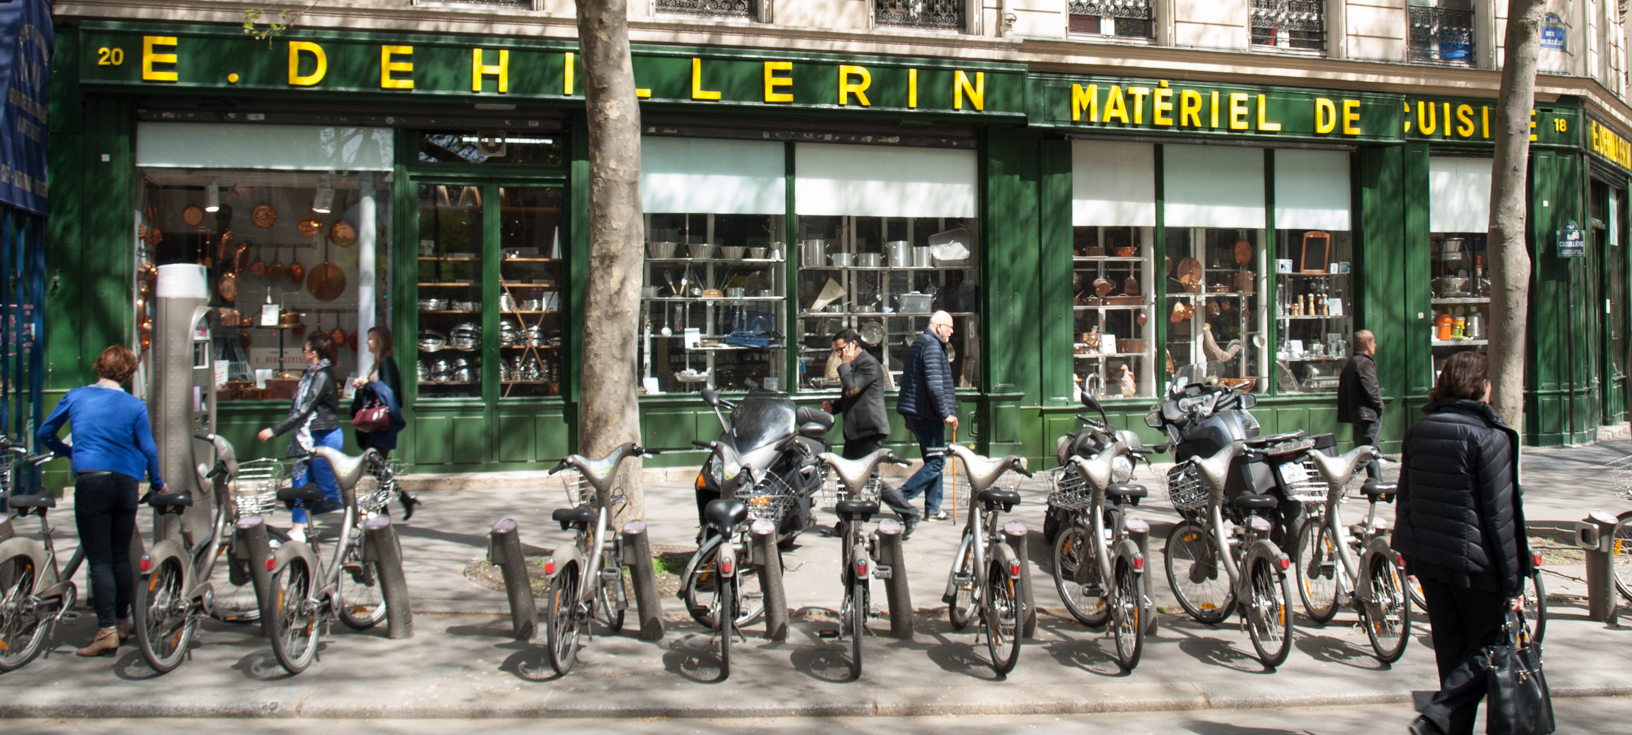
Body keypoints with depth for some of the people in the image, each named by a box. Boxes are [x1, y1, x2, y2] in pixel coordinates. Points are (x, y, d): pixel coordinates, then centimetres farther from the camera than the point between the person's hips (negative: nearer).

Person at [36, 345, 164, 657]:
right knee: (121, 556, 13)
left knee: (99, 560, -3)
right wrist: (157, 484, 18)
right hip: (126, 482, 2)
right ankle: (122, 624, 22)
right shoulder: (135, 406, 4)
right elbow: (148, 449, 3)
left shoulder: (75, 397, 7)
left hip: (90, 481, -2)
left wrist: (69, 453, 34)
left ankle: (107, 631, -10)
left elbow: (43, 434, 17)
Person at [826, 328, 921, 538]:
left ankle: (910, 515, -2)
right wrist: (834, 407, 8)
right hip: (854, 431, 10)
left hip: (870, 430, -10)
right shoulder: (852, 365, 19)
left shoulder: (869, 364, -14)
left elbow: (851, 389, -23)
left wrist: (844, 364, -12)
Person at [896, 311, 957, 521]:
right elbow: (934, 384, -23)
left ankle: (932, 508, 14)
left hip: (916, 414, 11)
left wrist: (909, 417, 28)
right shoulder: (932, 345, -14)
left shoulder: (920, 342, 19)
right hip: (927, 414, -11)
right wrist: (946, 413, -19)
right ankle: (901, 496, -11)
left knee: (933, 460, 13)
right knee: (936, 461, -8)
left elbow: (909, 380, 25)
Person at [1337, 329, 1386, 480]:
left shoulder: (1349, 362, 15)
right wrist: (1380, 406, -7)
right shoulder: (1365, 363, -15)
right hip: (1368, 413, -10)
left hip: (1354, 412, 10)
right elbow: (1371, 389, -22)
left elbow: (1342, 388, 17)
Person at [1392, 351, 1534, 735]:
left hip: (1427, 559, 6)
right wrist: (1513, 582, -9)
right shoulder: (1490, 437, -13)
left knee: (1451, 646, 16)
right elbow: (1501, 516, -13)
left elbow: (1405, 498, 12)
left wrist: (1409, 551, 19)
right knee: (1488, 644, 6)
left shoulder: (1418, 431, 6)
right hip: (1474, 561, -6)